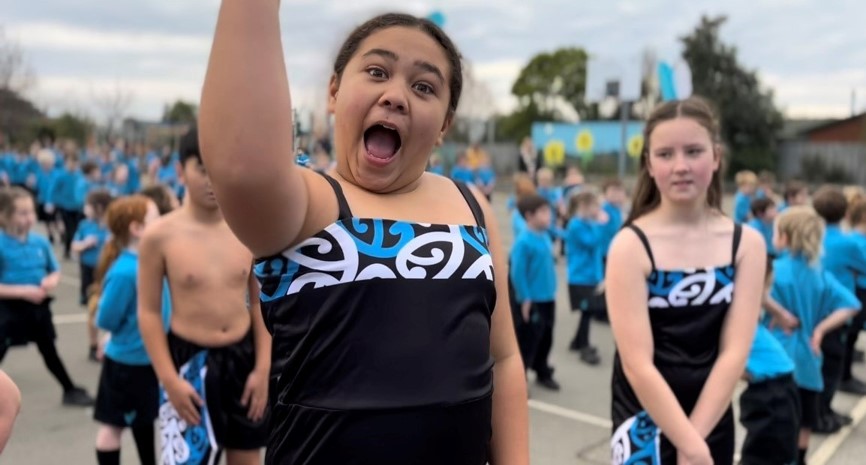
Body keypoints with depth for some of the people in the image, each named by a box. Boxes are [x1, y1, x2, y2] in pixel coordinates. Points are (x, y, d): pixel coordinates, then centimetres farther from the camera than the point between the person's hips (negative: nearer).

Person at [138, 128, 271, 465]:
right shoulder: (160, 236, -9)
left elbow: (260, 303, 3)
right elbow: (149, 312, -5)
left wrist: (262, 367, -2)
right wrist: (169, 379, -11)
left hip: (242, 356, 3)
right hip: (189, 359, -3)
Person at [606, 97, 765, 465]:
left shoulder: (747, 244, -4)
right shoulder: (630, 246, -16)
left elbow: (734, 352, -8)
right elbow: (637, 363, -18)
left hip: (713, 422, 4)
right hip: (645, 424, -4)